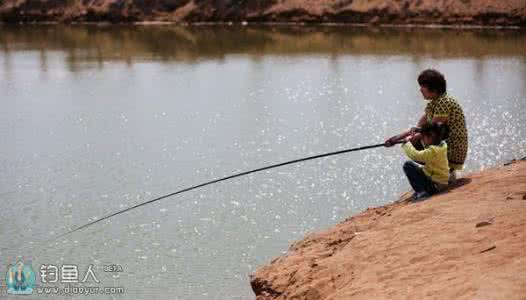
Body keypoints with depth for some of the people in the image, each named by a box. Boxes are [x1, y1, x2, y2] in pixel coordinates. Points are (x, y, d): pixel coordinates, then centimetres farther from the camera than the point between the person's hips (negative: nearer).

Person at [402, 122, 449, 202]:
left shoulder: (434, 150, -25)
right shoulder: (441, 145, 3)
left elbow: (415, 155, -31)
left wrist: (406, 142, -15)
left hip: (435, 185, -10)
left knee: (408, 165, -14)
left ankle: (421, 192, -15)